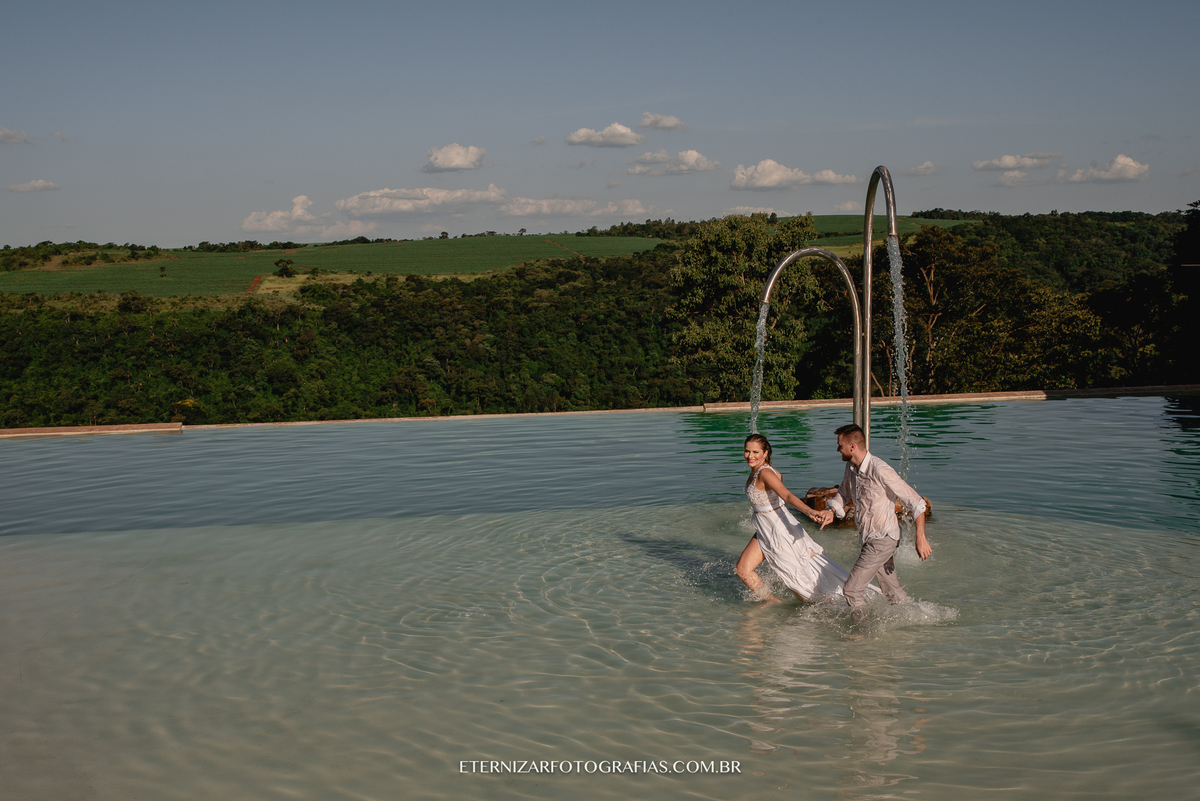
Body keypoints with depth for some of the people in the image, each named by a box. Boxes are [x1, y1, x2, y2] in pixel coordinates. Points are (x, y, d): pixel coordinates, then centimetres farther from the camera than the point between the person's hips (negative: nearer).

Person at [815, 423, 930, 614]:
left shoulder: (880, 471, -23)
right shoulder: (851, 467, 3)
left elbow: (916, 502, -19)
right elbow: (843, 493, 21)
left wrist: (920, 538, -22)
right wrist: (831, 511, -1)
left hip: (883, 539, -9)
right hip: (868, 538, 9)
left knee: (851, 589, -9)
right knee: (892, 590, 17)